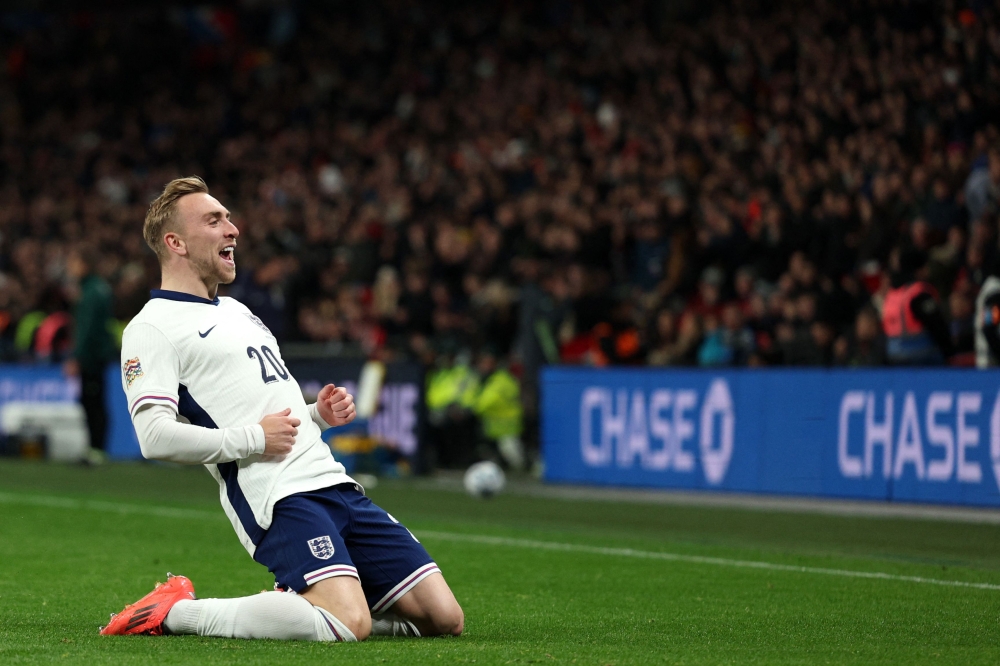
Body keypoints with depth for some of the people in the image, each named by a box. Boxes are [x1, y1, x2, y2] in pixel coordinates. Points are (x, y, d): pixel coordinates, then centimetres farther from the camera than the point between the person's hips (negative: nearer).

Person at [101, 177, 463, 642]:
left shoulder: (236, 310, 26)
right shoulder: (151, 329, -3)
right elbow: (155, 437, -16)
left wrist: (319, 414, 14)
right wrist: (252, 438, -13)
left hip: (333, 482, 8)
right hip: (279, 498, -8)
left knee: (444, 618, -2)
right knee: (348, 625, -30)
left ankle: (294, 605, 15)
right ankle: (176, 612, -12)